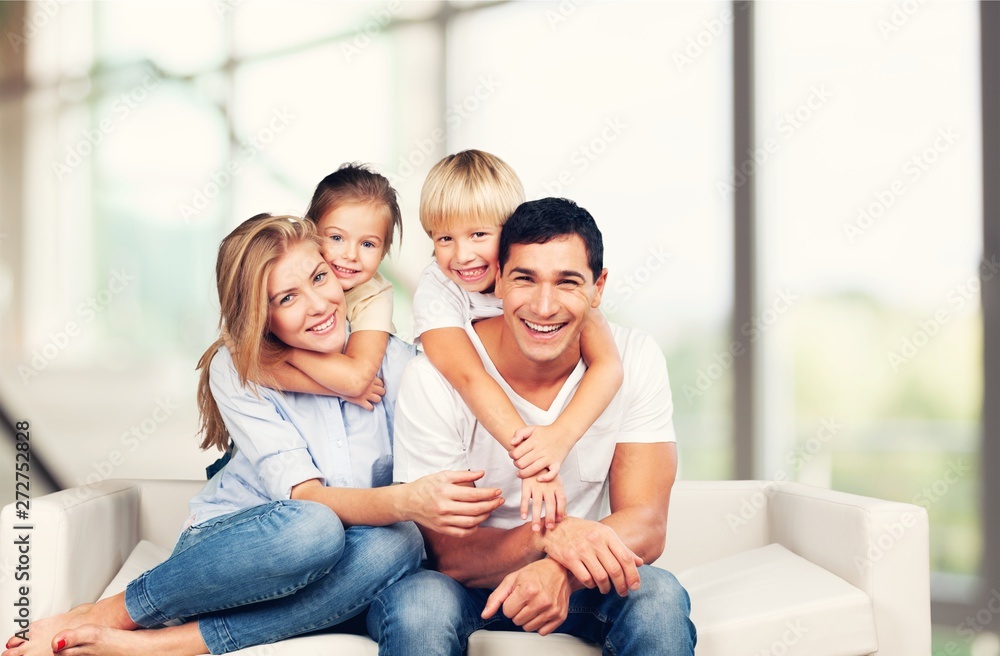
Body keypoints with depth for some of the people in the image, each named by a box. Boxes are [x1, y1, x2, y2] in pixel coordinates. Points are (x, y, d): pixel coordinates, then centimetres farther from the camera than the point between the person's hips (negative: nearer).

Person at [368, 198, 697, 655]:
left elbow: (646, 525, -15)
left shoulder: (636, 361, -12)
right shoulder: (434, 377, -19)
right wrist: (549, 535, -39)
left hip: (580, 583, 2)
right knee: (418, 605, -34)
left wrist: (562, 570, -37)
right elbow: (447, 553, -19)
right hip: (466, 582, -1)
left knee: (659, 597, -29)